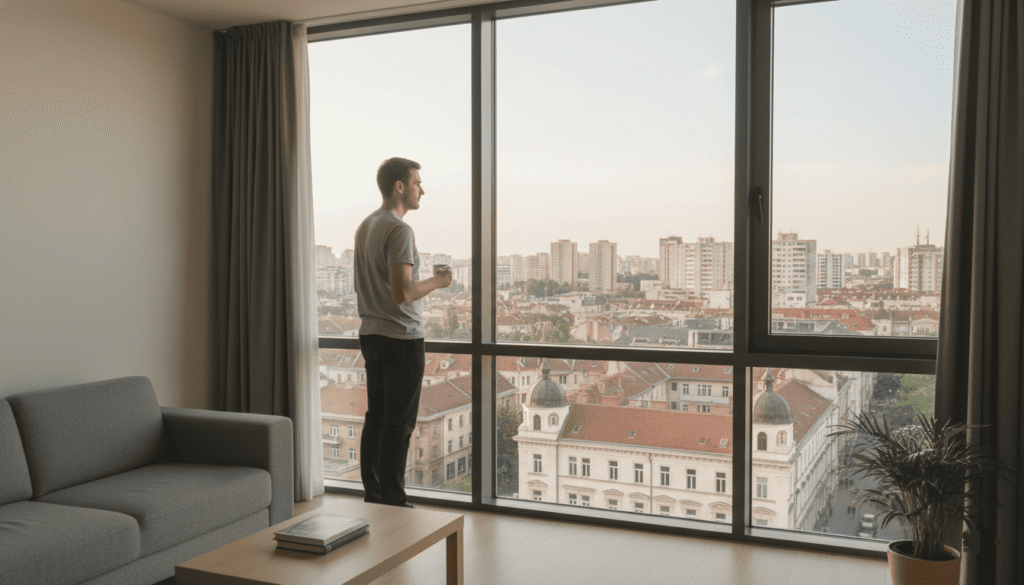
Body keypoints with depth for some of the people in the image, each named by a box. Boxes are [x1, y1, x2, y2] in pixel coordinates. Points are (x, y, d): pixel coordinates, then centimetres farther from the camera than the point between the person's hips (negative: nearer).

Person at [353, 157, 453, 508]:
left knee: (376, 417, 14)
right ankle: (392, 503, 5)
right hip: (401, 338, -9)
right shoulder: (399, 230, -17)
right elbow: (402, 293, -25)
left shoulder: (365, 226, 13)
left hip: (371, 334, 9)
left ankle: (372, 496, 22)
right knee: (399, 424, -2)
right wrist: (437, 281, -8)